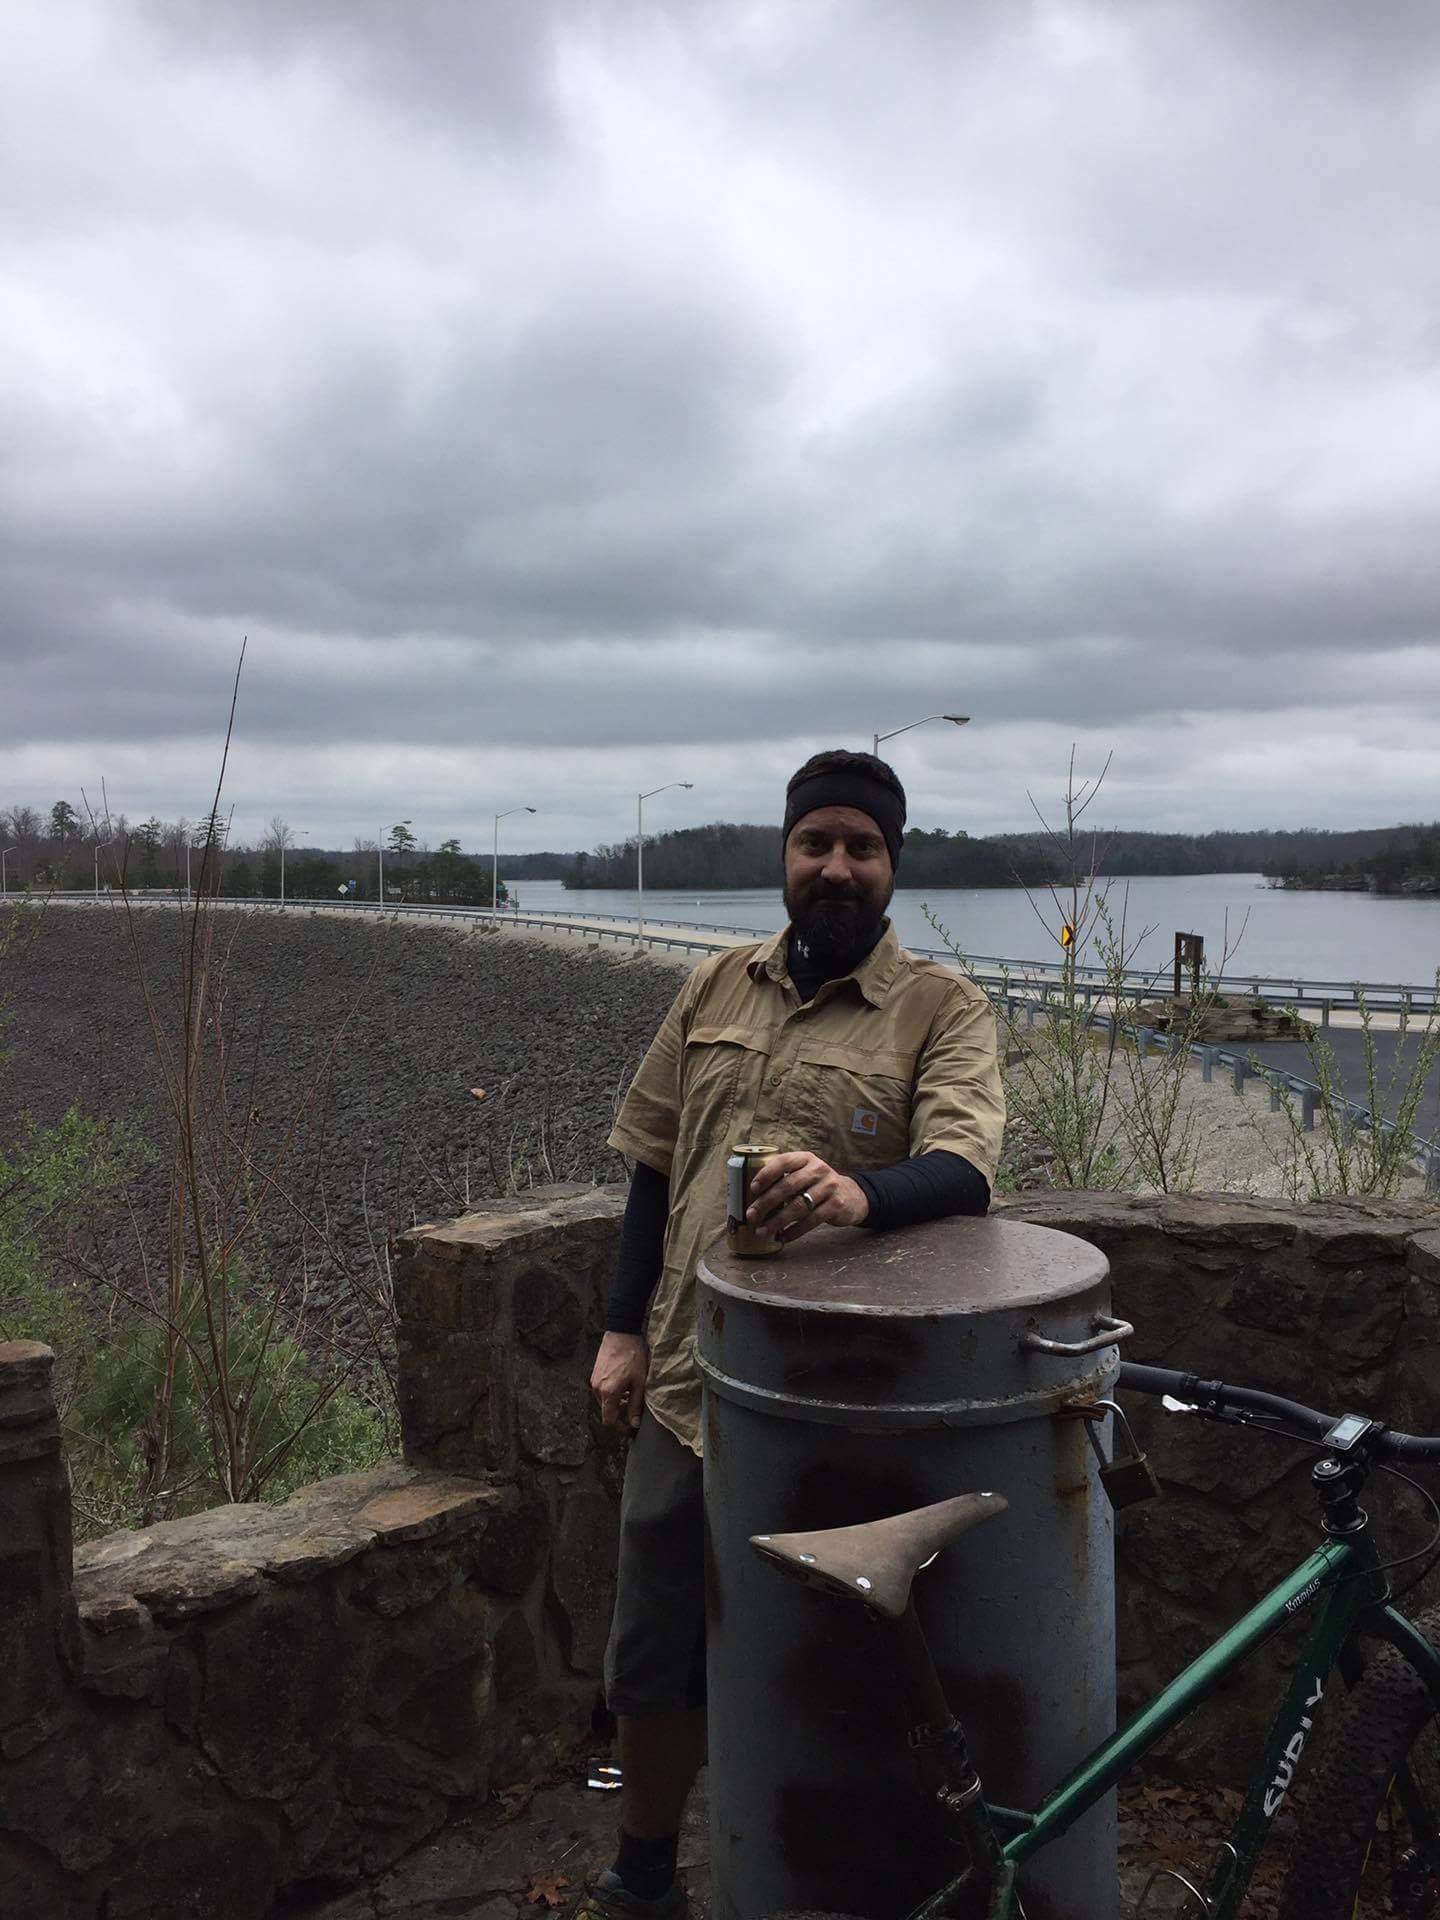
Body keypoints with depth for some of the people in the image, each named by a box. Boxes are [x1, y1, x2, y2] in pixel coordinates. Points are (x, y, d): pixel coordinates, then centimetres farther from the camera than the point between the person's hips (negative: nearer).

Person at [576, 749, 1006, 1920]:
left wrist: (860, 1192, -43)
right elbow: (654, 1166, 11)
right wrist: (624, 1328, 7)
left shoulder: (943, 1007, -6)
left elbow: (966, 1166, -22)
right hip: (691, 1380, 4)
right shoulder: (716, 988, 7)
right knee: (655, 1658, 17)